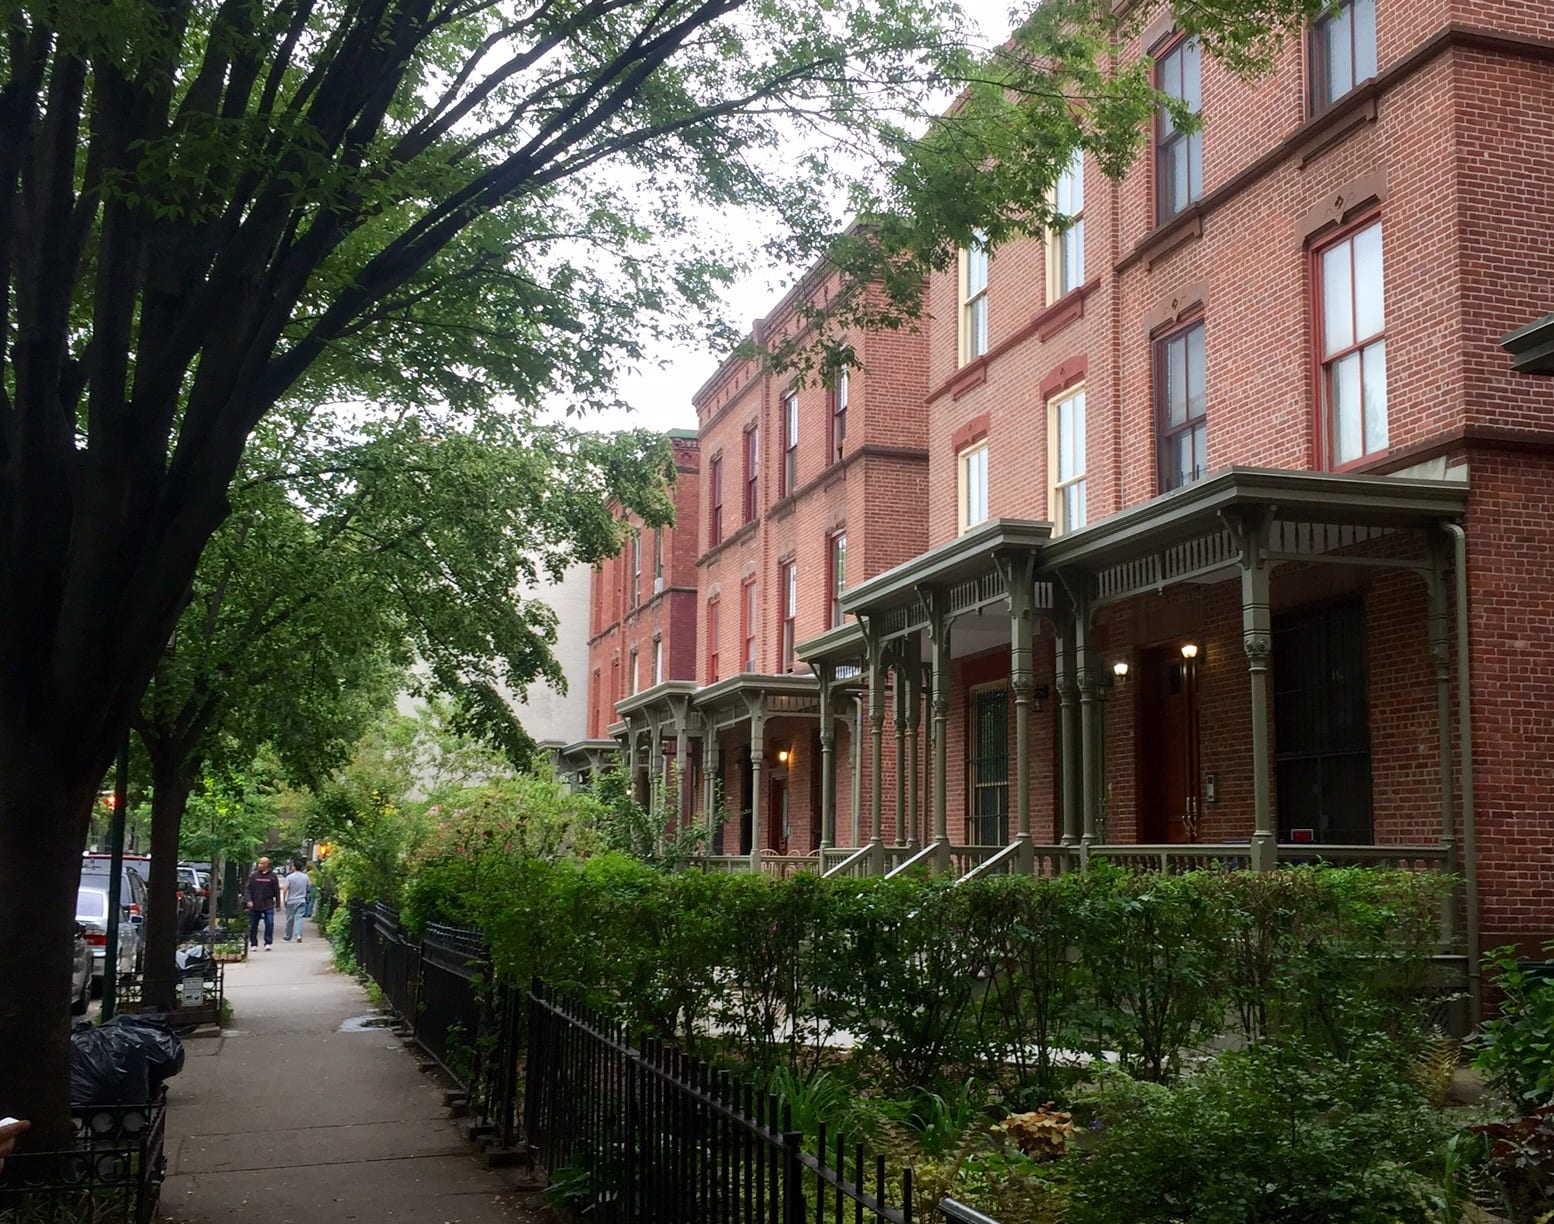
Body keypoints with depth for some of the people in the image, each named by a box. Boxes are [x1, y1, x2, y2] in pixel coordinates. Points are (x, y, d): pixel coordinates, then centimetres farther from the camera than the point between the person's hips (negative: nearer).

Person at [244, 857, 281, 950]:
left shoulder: (272, 876, 2)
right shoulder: (253, 875, 3)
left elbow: (276, 891, 7)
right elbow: (247, 889, 1)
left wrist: (278, 903, 6)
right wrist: (248, 900, -13)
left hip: (268, 905, -1)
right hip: (255, 905, 1)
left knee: (269, 923, -11)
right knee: (253, 925, 7)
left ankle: (268, 943, -3)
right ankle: (253, 944, 19)